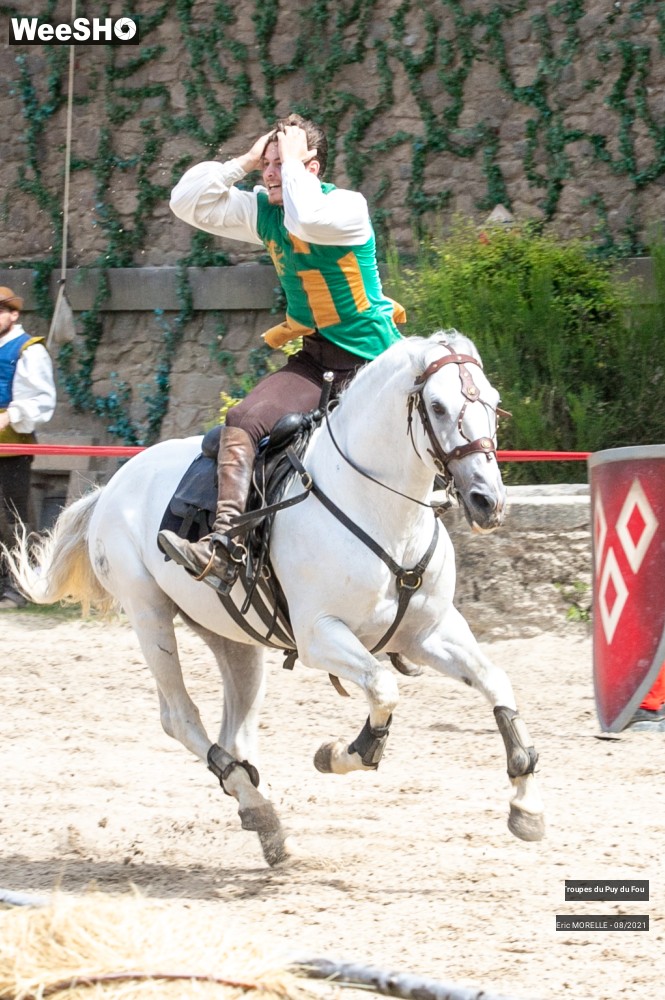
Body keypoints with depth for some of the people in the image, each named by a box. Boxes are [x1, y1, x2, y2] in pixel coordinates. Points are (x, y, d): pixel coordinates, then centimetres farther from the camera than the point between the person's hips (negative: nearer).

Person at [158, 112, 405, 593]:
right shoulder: (263, 210, 7)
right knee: (243, 421, -19)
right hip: (313, 359, 5)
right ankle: (222, 548, -31)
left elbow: (306, 219, -35)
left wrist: (292, 160, -21)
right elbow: (188, 202, 5)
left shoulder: (348, 207, -13)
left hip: (371, 361, -5)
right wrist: (245, 162, -3)